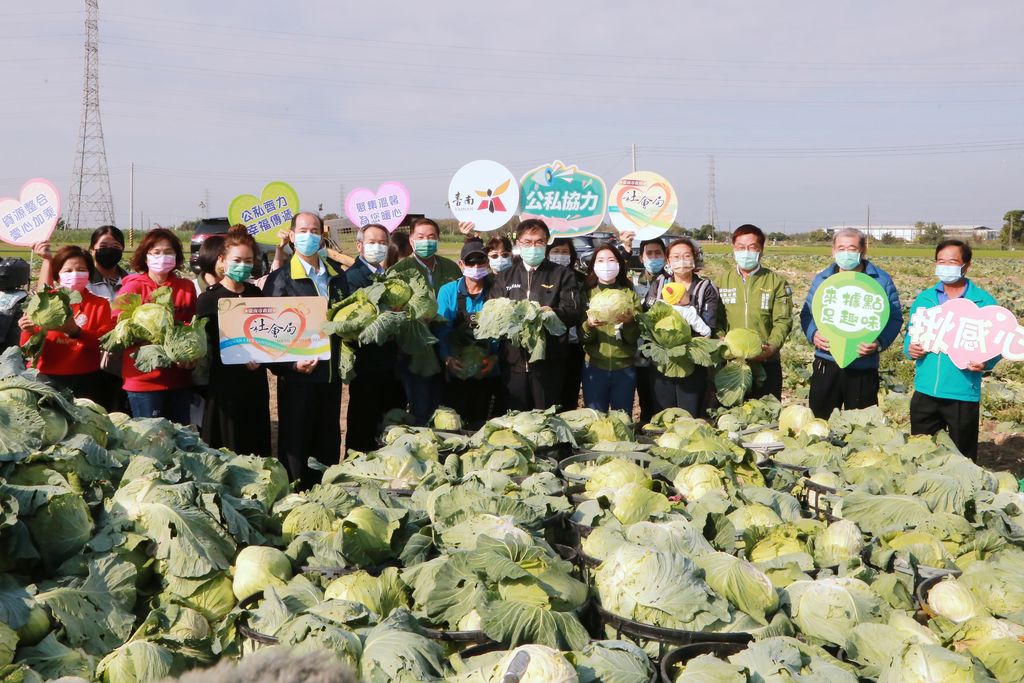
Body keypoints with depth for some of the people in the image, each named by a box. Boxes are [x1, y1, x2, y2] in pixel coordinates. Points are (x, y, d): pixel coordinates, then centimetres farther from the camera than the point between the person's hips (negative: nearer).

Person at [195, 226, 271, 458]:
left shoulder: (257, 295, 10)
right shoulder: (209, 299, -4)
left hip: (255, 385, 5)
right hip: (225, 386, -5)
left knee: (256, 451, 7)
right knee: (227, 455, -1)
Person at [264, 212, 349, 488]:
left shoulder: (337, 278, 13)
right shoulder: (280, 279, -3)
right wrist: (289, 365, -19)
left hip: (331, 374, 5)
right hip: (297, 375, -5)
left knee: (329, 444, 11)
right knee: (295, 444, 1)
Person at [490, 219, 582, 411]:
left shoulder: (562, 275, 10)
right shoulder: (505, 278, 19)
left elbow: (574, 312, -3)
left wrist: (552, 313, -21)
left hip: (548, 361, -2)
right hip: (514, 361, 2)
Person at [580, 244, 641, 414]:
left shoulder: (630, 294, 4)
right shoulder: (587, 294, 4)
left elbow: (634, 337, -3)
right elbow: (581, 337, -2)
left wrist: (628, 323, -23)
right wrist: (589, 325, -23)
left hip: (625, 367, 0)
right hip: (594, 367, 0)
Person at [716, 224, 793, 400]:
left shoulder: (776, 282, 3)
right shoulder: (723, 280, 8)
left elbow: (783, 321, -3)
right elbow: (716, 319, 2)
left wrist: (772, 347, -20)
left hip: (766, 363, -1)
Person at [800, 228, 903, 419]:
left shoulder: (881, 280, 2)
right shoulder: (821, 279, 8)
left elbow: (895, 317, 1)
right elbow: (807, 314, 12)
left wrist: (879, 343, -16)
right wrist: (813, 334, -10)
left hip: (864, 368, -2)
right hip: (826, 365, 2)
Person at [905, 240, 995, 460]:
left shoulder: (983, 301, -2)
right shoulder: (924, 298, 8)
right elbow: (910, 335, 14)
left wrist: (986, 363, -21)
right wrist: (910, 348, -9)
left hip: (963, 394, -3)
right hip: (925, 391, 3)